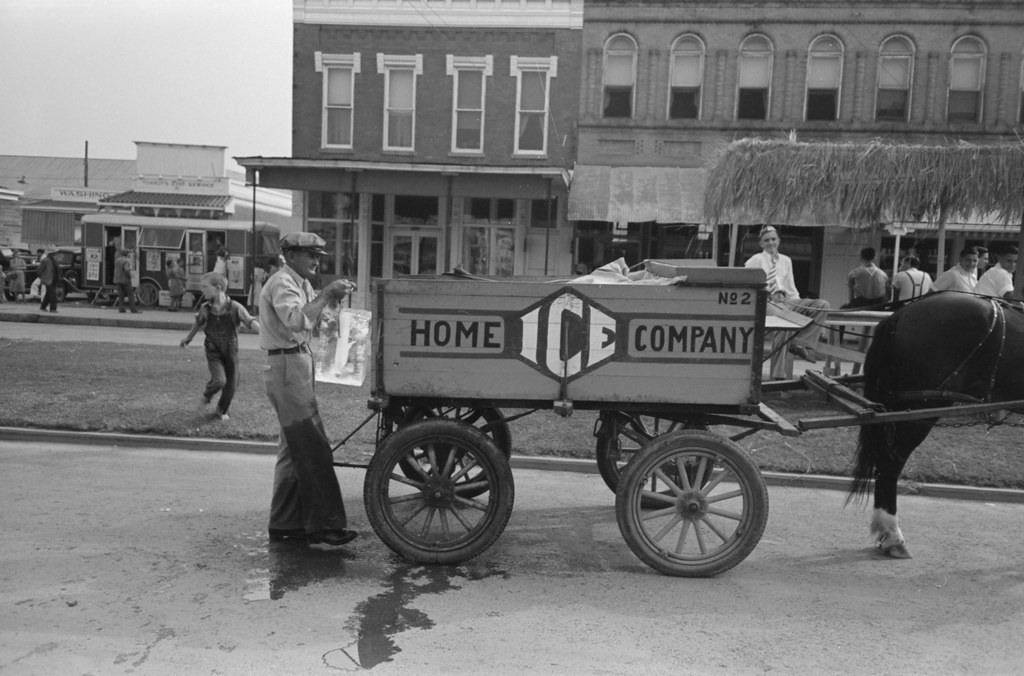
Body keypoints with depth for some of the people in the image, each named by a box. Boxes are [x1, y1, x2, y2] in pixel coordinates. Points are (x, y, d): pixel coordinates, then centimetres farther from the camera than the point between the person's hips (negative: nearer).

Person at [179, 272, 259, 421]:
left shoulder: (235, 307, -15)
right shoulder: (205, 308, -6)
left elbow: (250, 322, -19)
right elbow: (198, 323, 13)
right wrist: (188, 338, 29)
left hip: (231, 351, 0)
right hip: (213, 351, 0)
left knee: (232, 384, 6)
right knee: (219, 380, -20)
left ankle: (221, 411, 30)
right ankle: (206, 397, 13)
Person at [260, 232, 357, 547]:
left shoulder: (301, 283, 19)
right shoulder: (282, 282, -12)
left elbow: (309, 321, 16)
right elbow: (295, 320, -29)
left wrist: (333, 299, 3)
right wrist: (326, 294, -27)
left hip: (298, 365, 10)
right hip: (287, 366, -10)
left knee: (295, 448, 13)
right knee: (314, 449, -11)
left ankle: (284, 523, 21)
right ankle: (324, 524, -7)